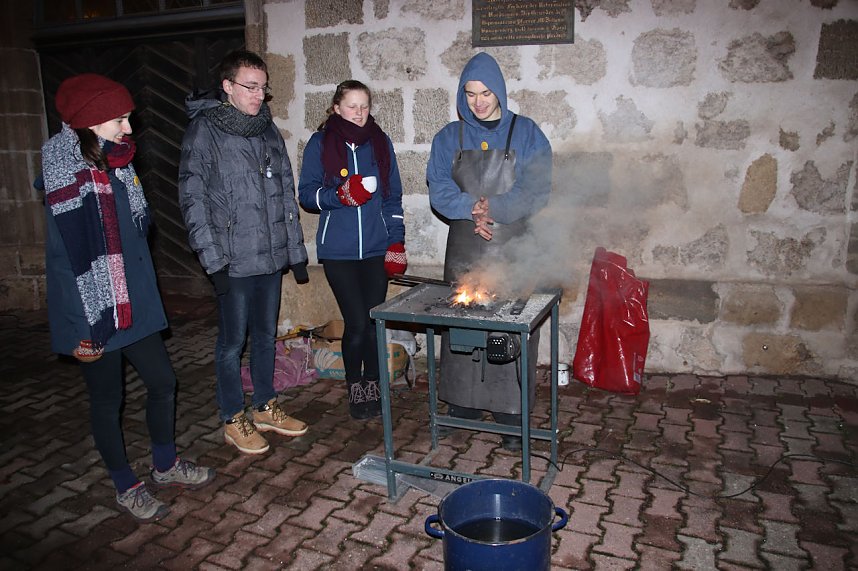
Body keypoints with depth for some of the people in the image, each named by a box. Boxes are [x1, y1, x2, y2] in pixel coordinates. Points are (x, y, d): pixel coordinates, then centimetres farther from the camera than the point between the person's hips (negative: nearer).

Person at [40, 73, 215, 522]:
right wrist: (82, 330, -18)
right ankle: (126, 487, 28)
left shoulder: (117, 167, 4)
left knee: (162, 381, 13)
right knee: (107, 399, 9)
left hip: (134, 304, 7)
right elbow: (67, 259, -19)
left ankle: (165, 465, 35)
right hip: (92, 314, -7)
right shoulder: (65, 177, -17)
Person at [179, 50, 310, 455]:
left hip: (271, 256, 6)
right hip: (233, 261, -6)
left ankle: (265, 408, 32)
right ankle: (233, 420, 22)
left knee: (266, 335, 16)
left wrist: (296, 252, 10)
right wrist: (213, 261, -15)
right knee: (233, 341, 5)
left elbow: (286, 194, 13)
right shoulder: (204, 131, -6)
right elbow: (193, 200, -10)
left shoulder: (267, 129, 12)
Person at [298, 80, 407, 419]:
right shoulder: (320, 144, 2)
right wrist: (339, 196, -19)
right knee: (357, 323, -4)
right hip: (338, 251, -2)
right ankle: (355, 389, 19)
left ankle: (373, 386, 24)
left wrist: (396, 241, 4)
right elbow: (306, 194, 0)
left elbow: (393, 196, 11)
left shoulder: (380, 142, 9)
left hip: (376, 248, 2)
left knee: (375, 322, 4)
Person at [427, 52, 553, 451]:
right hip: (463, 250, 3)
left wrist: (495, 208, -18)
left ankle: (512, 417, 9)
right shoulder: (449, 138, 11)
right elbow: (439, 191, 1)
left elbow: (537, 191, -4)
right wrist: (473, 207, -16)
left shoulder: (526, 134, 4)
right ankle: (462, 406, 20)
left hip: (513, 250, -2)